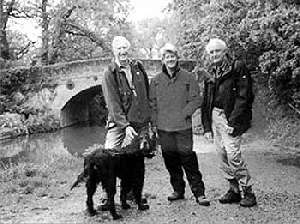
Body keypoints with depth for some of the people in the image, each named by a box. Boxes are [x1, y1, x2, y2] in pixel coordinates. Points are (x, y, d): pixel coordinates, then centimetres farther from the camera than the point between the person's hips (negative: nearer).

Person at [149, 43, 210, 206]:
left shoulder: (188, 78, 2)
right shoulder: (156, 81, 9)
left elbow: (196, 99, 1)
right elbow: (152, 103, 11)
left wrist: (184, 113, -10)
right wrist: (154, 123, 3)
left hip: (183, 127, -3)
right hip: (163, 128, 3)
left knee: (189, 160, -4)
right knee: (170, 161, 10)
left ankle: (199, 193, 5)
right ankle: (178, 190, 25)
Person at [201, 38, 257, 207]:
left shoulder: (238, 68, -4)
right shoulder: (210, 74, 15)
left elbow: (244, 97, -11)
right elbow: (206, 102, 16)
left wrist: (233, 121, -17)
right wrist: (207, 127, 10)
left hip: (231, 117, -6)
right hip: (215, 116, 6)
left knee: (233, 155, -12)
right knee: (223, 156, 7)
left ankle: (248, 192, 1)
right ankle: (234, 191, 17)